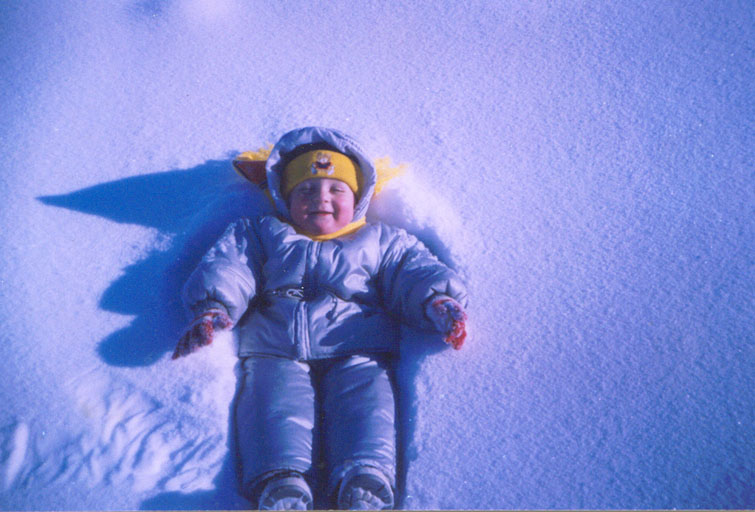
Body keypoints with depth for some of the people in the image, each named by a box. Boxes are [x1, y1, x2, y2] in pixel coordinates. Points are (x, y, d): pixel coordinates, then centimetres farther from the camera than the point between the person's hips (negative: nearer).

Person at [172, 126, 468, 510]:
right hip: (275, 351, 0)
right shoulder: (262, 234, 28)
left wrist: (438, 301, -9)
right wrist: (214, 307, -9)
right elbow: (228, 267, 13)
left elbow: (414, 271, 15)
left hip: (356, 352, 0)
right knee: (275, 404, -28)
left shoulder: (381, 241, 28)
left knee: (365, 405, -27)